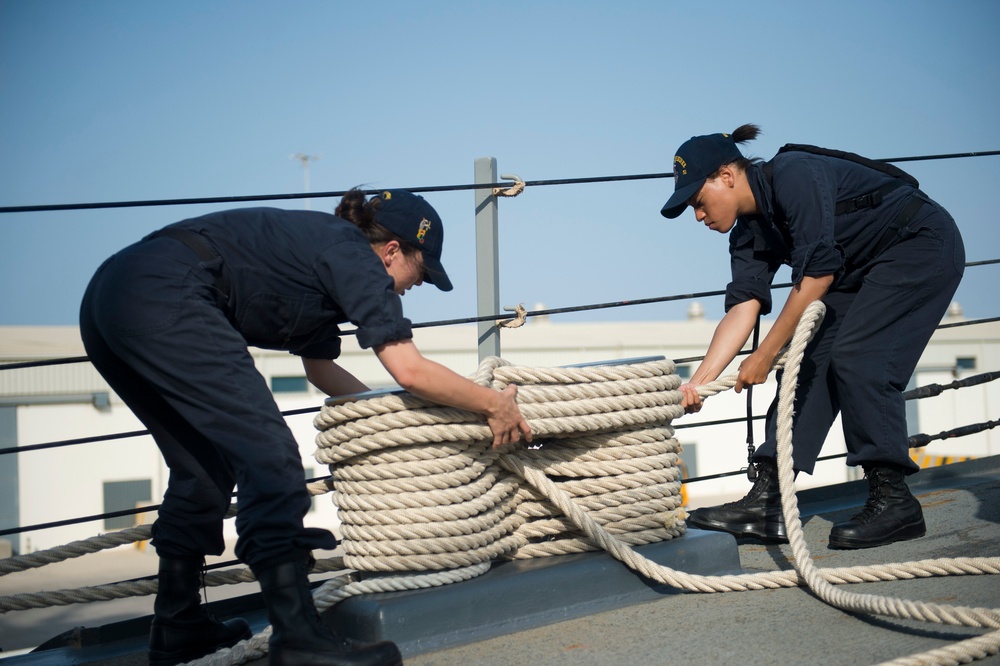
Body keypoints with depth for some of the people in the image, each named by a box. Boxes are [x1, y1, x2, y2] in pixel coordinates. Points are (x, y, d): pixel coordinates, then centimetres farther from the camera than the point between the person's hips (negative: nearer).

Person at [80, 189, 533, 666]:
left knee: (202, 467, 18)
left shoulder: (320, 248, 26)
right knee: (268, 453, -9)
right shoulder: (354, 256, 0)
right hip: (163, 299, -10)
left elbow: (320, 367, 36)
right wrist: (494, 404, 3)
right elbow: (410, 370, -9)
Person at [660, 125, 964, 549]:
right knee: (809, 361, -4)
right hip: (862, 272, 9)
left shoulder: (793, 176, -25)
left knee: (855, 359, -21)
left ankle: (894, 502, -13)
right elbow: (743, 307, -6)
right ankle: (767, 502, -8)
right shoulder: (749, 234, 2)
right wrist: (698, 381, -17)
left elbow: (817, 274, -28)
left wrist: (765, 355, -23)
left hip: (923, 246, -9)